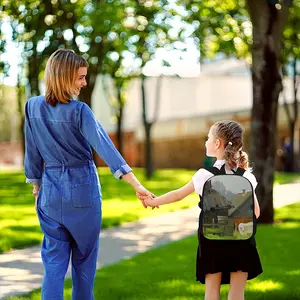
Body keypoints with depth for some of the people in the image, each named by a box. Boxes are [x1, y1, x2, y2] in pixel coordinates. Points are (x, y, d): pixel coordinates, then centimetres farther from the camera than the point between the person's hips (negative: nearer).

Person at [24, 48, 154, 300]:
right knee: (84, 258, 14)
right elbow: (105, 147, -24)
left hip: (51, 190, 3)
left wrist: (36, 187, 17)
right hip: (82, 188, -3)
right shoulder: (79, 111, -15)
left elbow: (32, 153, 5)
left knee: (54, 260, 6)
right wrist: (137, 185, -29)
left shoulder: (33, 107, -3)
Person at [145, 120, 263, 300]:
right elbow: (255, 212, 3)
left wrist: (153, 202, 19)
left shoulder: (206, 174, -6)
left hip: (213, 238, -1)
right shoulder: (245, 175, 0)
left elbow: (178, 195, 4)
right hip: (240, 238, 1)